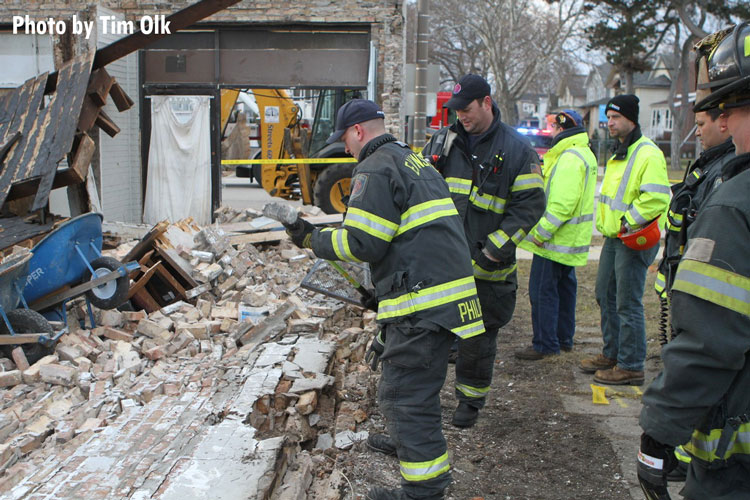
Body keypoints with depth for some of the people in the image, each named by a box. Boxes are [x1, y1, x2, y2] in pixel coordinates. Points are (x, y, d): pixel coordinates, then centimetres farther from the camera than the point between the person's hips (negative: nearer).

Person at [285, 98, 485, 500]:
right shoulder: (415, 161, 22)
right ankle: (410, 444, 44)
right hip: (449, 288, 11)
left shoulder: (376, 169, -10)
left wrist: (313, 239, 0)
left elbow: (361, 243, -16)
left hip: (423, 301, -10)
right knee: (413, 384, 27)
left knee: (404, 394, -4)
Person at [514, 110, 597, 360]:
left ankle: (545, 344, 0)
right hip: (571, 239, 11)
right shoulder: (584, 154, 15)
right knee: (564, 287, 17)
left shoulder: (570, 158, -20)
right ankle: (564, 339, 28)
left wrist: (541, 232, -21)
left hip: (557, 239, -11)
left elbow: (561, 203, -27)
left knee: (542, 289, -5)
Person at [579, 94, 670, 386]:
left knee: (628, 304, -4)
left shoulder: (648, 154, -16)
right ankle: (612, 354, 32)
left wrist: (628, 222, -20)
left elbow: (656, 198, -25)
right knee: (606, 296, 18)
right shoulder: (618, 154, 16)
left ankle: (631, 366, 6)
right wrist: (604, 222, 14)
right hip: (613, 237, 10)